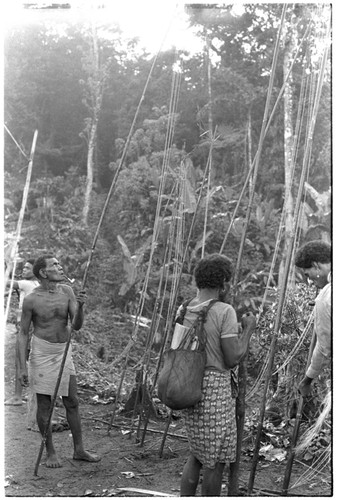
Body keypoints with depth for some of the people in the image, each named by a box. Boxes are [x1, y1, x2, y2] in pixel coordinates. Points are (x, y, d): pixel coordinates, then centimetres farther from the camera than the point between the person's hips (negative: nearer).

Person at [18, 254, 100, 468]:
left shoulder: (67, 291, -2)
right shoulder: (31, 300, -11)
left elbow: (77, 325, -5)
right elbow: (23, 333, -5)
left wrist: (80, 307, -25)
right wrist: (23, 366, -8)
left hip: (64, 351, 4)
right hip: (42, 352, -4)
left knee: (72, 401, 7)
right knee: (44, 404, 3)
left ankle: (79, 450, 19)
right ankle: (50, 452, 18)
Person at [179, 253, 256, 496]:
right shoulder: (224, 311, -15)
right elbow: (233, 358, -16)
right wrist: (248, 329, -1)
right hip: (215, 388, -7)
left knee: (198, 453, 21)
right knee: (216, 458, 9)